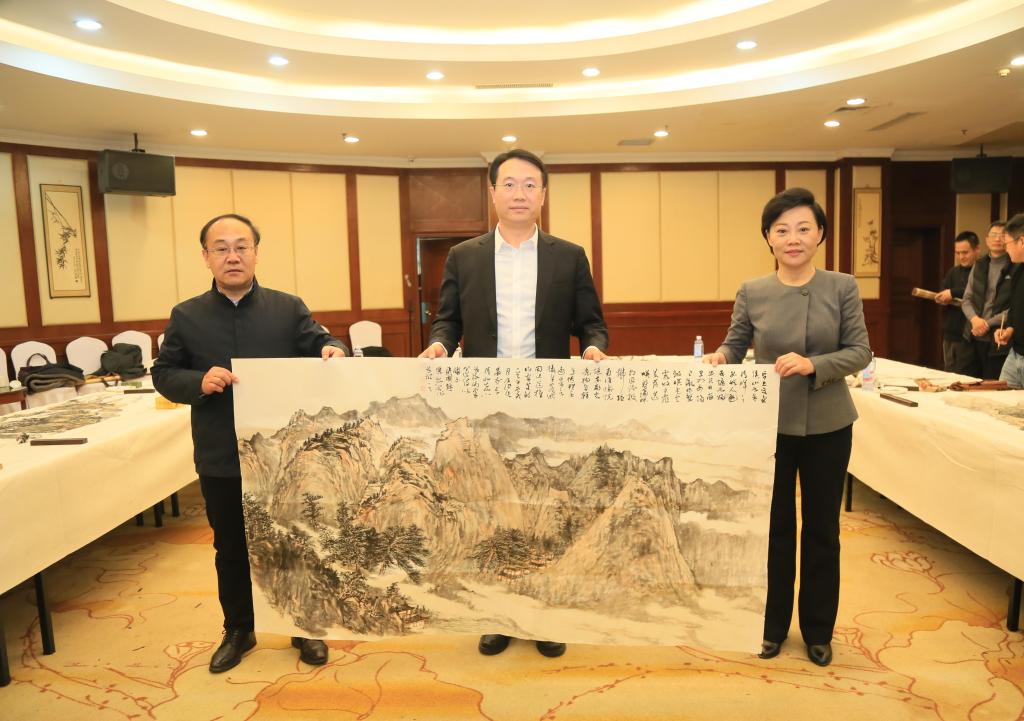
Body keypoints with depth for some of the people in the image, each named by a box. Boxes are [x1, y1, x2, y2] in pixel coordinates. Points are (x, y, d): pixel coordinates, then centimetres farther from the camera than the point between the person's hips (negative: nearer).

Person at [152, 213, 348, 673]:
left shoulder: (289, 308, 0)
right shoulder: (186, 316, 2)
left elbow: (317, 347, -5)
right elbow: (163, 375, 2)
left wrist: (332, 351, -29)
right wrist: (199, 382, -18)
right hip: (222, 460, 1)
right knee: (231, 549, 16)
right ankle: (238, 630, 36)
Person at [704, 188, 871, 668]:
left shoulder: (842, 288, -4)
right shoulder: (751, 293, -3)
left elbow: (860, 352, -6)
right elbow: (735, 344, 3)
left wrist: (812, 364, -23)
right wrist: (719, 357, -20)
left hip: (827, 426, 0)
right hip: (771, 426, 0)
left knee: (822, 529, 13)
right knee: (775, 527, 12)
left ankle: (818, 631, 32)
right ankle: (773, 626, 32)